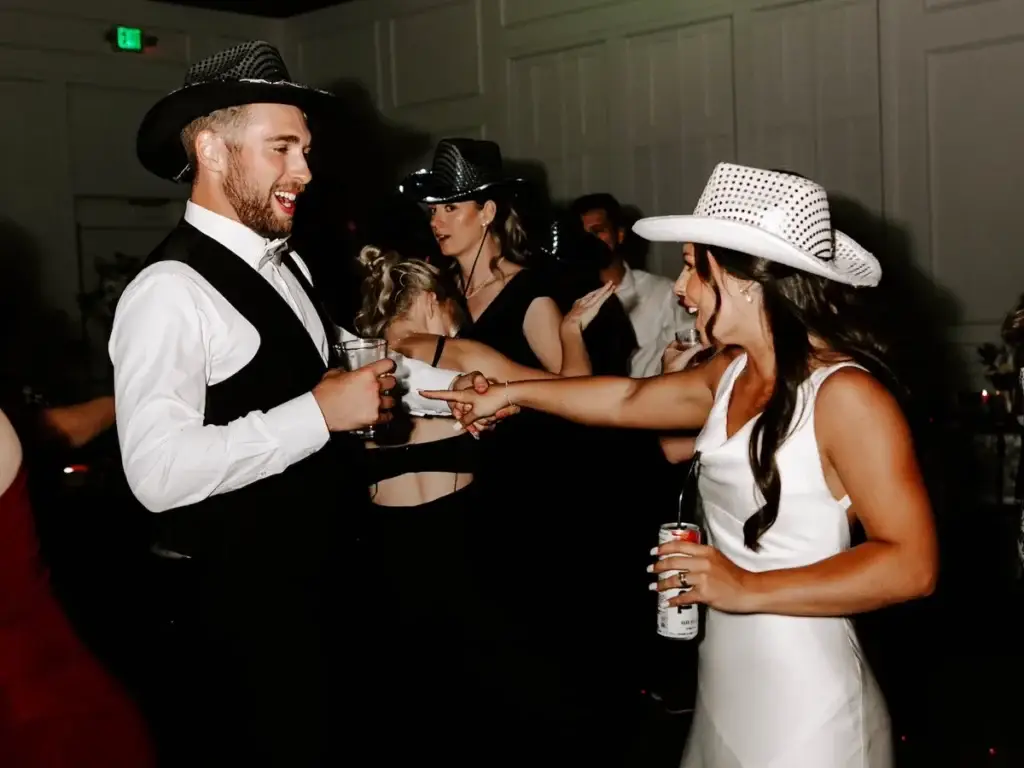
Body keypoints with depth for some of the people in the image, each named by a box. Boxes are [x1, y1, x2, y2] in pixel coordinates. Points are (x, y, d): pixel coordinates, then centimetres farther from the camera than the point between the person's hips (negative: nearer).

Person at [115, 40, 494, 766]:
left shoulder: (285, 263, 10)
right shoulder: (170, 291, -23)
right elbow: (159, 471, -32)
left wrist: (453, 385, 0)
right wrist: (318, 413, -29)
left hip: (322, 577, 9)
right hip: (244, 608, -9)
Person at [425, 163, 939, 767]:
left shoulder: (845, 393, -20)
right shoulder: (735, 373, 5)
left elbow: (912, 565, -22)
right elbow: (631, 399, 20)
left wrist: (751, 591, -23)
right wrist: (510, 394, 23)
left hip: (802, 701, -7)